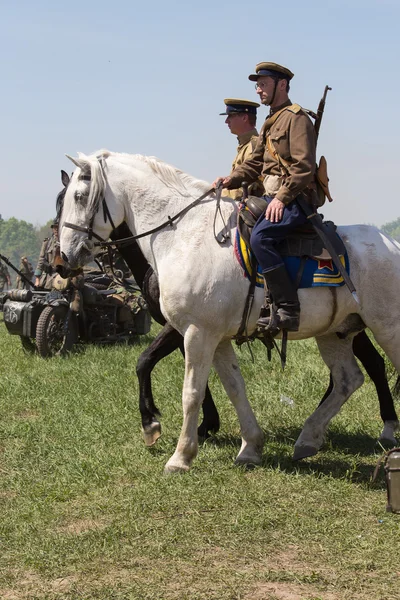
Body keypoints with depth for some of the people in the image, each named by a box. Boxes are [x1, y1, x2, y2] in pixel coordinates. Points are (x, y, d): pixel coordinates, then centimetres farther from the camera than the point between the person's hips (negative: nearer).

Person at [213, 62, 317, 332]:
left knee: (260, 237, -31)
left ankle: (289, 310, -30)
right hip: (274, 197, 10)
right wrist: (231, 180, 4)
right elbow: (255, 163, 21)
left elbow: (304, 166, -17)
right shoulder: (271, 122, 23)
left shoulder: (296, 118, -7)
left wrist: (282, 198, -23)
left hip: (295, 199, -10)